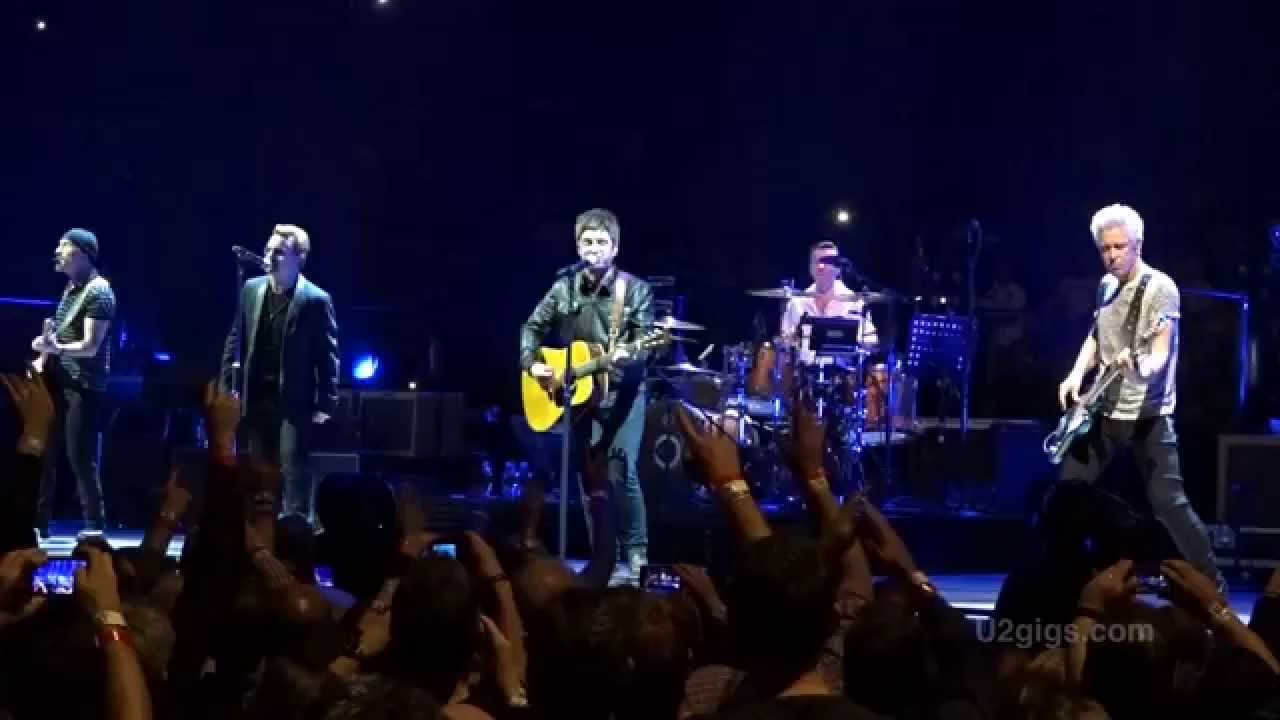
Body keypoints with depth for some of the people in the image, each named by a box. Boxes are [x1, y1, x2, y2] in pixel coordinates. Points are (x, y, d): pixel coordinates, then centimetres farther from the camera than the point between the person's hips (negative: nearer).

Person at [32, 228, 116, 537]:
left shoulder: (98, 291, -12)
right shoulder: (71, 286, 15)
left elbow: (90, 346, -19)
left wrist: (55, 349, -35)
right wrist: (45, 359, 10)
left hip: (83, 385, -9)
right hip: (59, 381, 9)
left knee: (81, 458, -8)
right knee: (43, 454, 6)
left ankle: (94, 526, -1)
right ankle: (38, 523, 11)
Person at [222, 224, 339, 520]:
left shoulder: (315, 299, -10)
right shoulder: (252, 289, 6)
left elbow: (327, 355, -9)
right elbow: (236, 340, 12)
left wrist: (325, 404, -12)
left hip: (294, 399, -5)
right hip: (257, 396, 5)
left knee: (293, 468, -8)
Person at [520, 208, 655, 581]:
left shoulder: (635, 290, -5)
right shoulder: (564, 288, 3)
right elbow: (533, 327, 13)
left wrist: (628, 356, -31)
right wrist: (532, 363, -3)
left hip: (623, 392, -4)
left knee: (621, 471, -15)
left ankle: (637, 553, -4)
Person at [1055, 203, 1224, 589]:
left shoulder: (1160, 287, -11)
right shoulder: (1106, 286, 10)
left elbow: (1162, 350, -20)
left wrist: (1143, 368, -42)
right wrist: (1076, 375, 3)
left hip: (1148, 413, -7)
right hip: (1105, 409, 7)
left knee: (1168, 502, -11)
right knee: (1068, 489, 6)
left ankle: (1213, 586, -2)